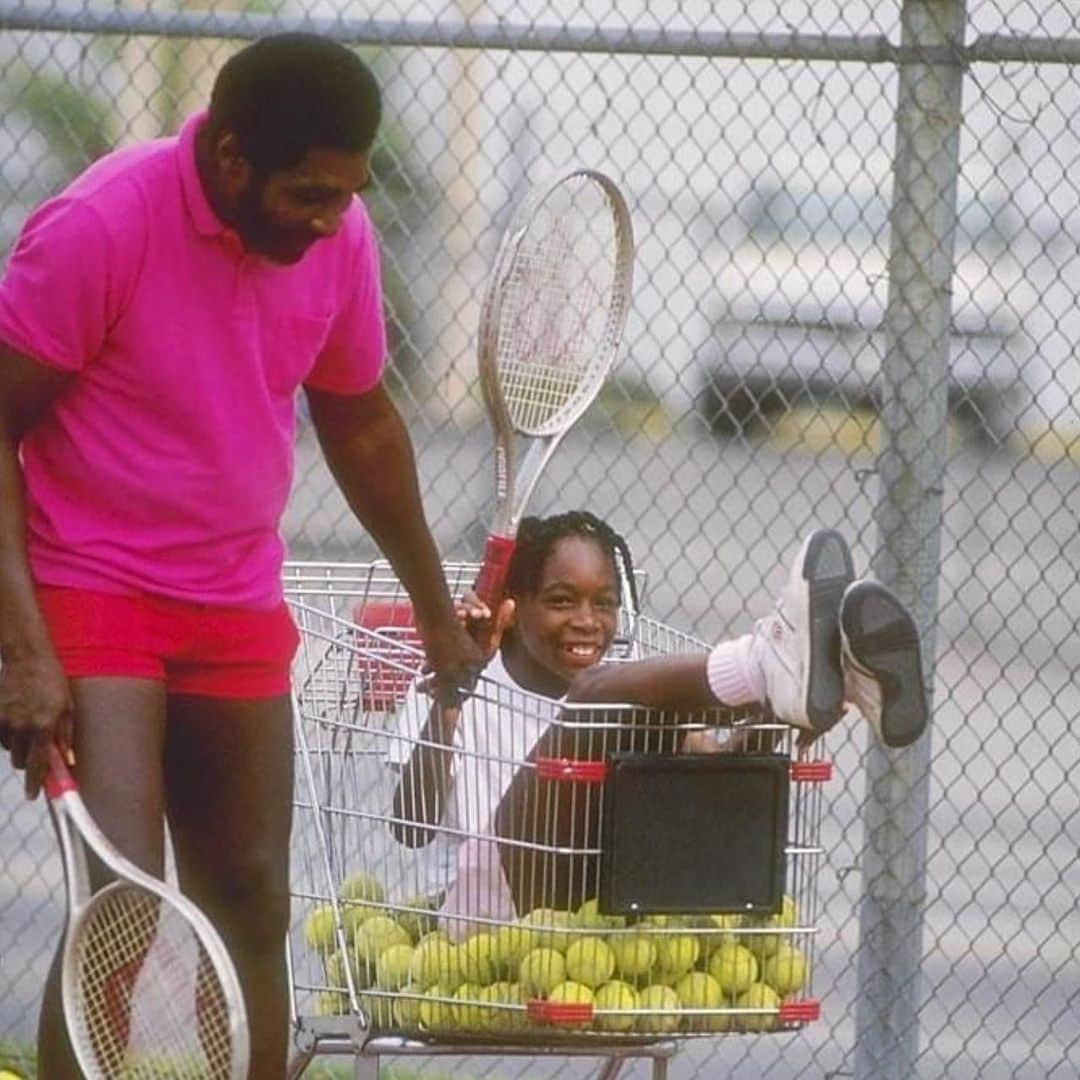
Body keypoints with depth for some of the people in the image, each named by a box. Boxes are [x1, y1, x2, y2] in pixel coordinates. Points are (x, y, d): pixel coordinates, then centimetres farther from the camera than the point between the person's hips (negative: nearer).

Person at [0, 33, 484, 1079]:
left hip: (238, 606, 6)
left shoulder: (338, 237, -1)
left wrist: (435, 609, 24)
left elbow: (362, 425, 16)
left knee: (250, 907, 7)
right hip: (89, 592, -6)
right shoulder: (99, 226, -19)